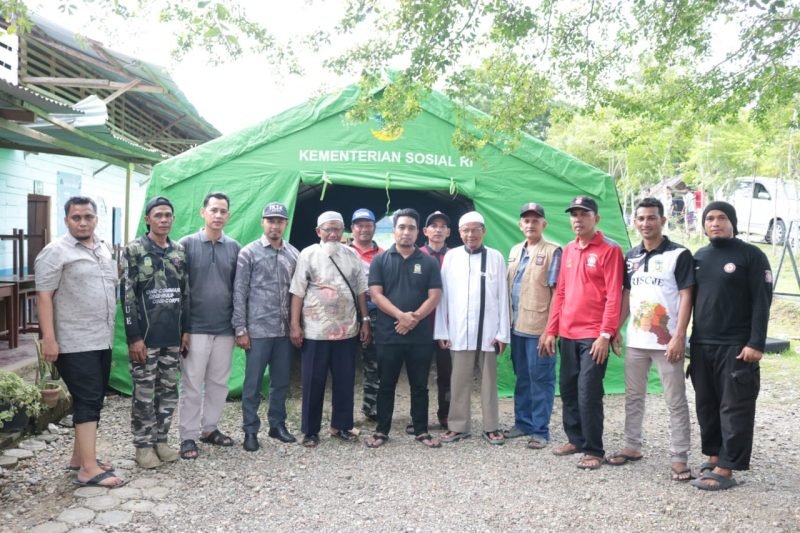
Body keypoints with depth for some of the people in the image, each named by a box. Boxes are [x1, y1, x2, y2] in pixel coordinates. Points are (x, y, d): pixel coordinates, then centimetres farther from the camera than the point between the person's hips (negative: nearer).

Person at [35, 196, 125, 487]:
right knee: (88, 401, -9)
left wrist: (111, 329, 18)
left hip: (102, 340, 8)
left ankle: (79, 457, 25)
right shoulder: (56, 252, -9)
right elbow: (44, 296, -13)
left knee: (93, 400, 12)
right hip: (74, 343, -7)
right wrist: (48, 339, -19)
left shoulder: (104, 249, 13)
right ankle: (89, 469, -5)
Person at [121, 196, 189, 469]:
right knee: (144, 393, 3)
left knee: (169, 391, 11)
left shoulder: (180, 251, 9)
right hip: (145, 335, -5)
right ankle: (143, 445, 16)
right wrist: (134, 337, -14)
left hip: (172, 336, 5)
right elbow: (127, 296, -10)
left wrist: (186, 330, 8)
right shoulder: (133, 250, -6)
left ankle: (161, 439, 25)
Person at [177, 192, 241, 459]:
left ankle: (210, 428, 26)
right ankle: (188, 436, 13)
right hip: (195, 328, -3)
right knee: (192, 385, 3)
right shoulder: (187, 244, -3)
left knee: (219, 383, 12)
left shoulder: (234, 247, 6)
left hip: (225, 328, 4)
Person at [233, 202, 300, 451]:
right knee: (253, 383, 4)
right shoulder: (249, 253, -3)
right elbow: (239, 293, -5)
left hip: (285, 330, 4)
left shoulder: (294, 254, 8)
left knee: (282, 381, 12)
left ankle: (277, 424, 27)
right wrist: (240, 329, -9)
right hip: (258, 330, -4)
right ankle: (250, 430, 16)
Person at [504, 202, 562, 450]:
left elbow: (556, 291, -9)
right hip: (517, 326, 6)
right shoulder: (515, 251, 14)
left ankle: (540, 430, 9)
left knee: (540, 379, 1)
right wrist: (508, 321, 11)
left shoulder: (552, 251, -5)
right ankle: (522, 422, 26)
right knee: (522, 378, 15)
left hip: (539, 327, -6)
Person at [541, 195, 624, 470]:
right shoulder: (568, 250, 13)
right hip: (568, 335, 6)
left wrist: (606, 334, -17)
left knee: (588, 393, -5)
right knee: (568, 389, 12)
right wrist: (551, 330, 10)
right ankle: (576, 439, 28)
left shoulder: (610, 250, -6)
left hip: (594, 335, -6)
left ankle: (594, 450, 8)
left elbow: (614, 296, -11)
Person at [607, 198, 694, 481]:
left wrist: (678, 337, -16)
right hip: (635, 340, 6)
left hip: (666, 341, -6)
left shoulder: (679, 255, -6)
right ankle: (632, 446, 28)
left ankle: (679, 458, 9)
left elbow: (686, 298, -9)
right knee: (633, 397, 15)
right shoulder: (631, 257, 10)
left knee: (676, 402, 2)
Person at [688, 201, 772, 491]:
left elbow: (762, 301, -9)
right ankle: (713, 457, 22)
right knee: (707, 406, 11)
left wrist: (756, 343, -16)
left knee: (735, 409, -3)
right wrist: (687, 338, 11)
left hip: (736, 347, -6)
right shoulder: (699, 257, 13)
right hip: (701, 346, 6)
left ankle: (726, 469, 0)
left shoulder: (751, 255, -4)